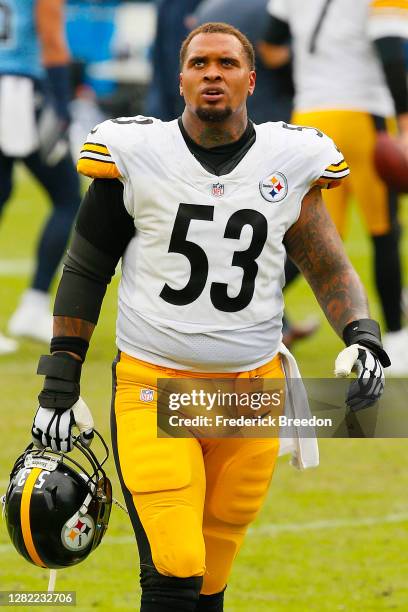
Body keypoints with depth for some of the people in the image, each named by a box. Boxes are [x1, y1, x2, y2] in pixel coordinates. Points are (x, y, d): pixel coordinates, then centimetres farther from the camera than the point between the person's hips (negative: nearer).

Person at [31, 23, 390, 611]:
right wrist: (60, 384, 4)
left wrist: (362, 339, -11)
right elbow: (86, 270, 5)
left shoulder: (288, 162, 4)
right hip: (153, 387, -2)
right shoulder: (137, 155, -2)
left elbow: (330, 268, 8)